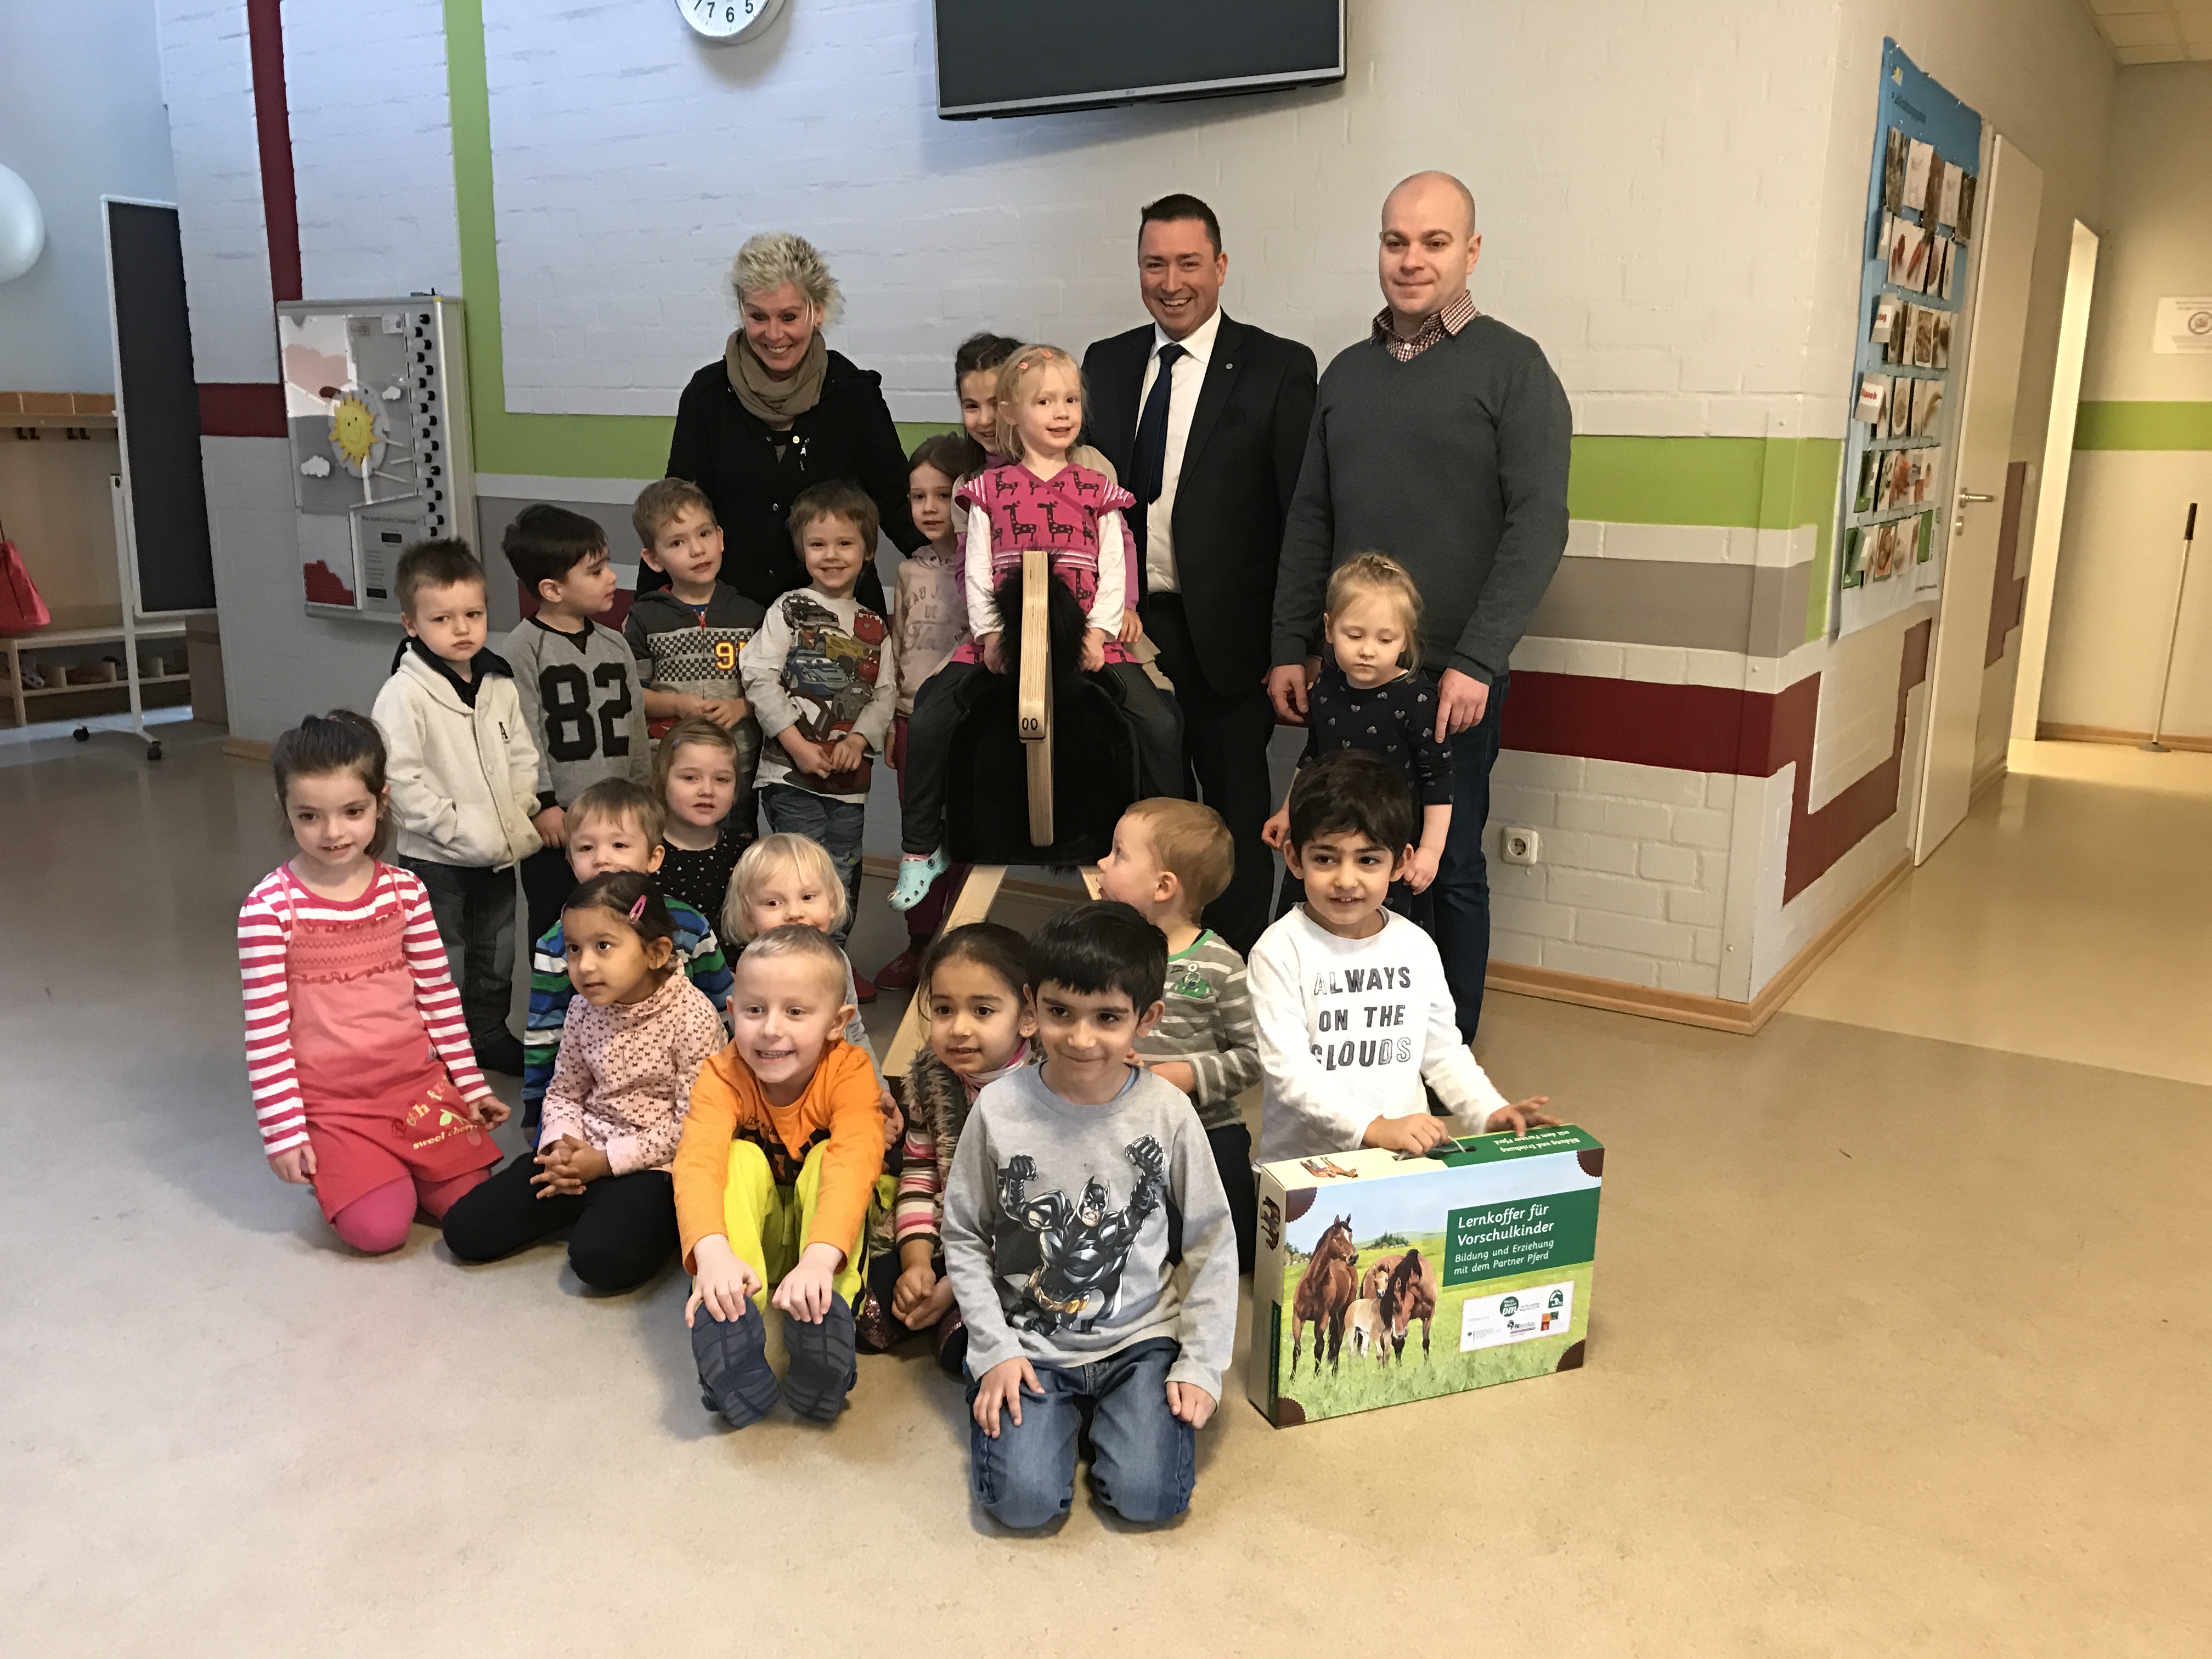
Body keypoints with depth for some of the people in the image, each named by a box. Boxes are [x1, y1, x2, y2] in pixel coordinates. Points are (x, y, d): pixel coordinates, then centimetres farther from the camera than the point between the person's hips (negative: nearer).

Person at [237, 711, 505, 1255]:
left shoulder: (405, 891, -1)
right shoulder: (269, 907, -12)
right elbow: (265, 1031, -8)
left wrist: (471, 1085, 9)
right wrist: (284, 1132, -8)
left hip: (420, 1085, 3)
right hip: (333, 1104, -3)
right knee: (379, 1229, -15)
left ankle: (400, 1166, 24)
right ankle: (337, 1173, 17)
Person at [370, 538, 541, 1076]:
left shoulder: (500, 684, 3)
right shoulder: (404, 694, -16)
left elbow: (523, 759, 10)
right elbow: (400, 780, -21)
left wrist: (519, 816, -2)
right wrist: (456, 827, -21)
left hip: (498, 855, 6)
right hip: (434, 858, -6)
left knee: (496, 951, 20)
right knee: (442, 962, 5)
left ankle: (489, 1034, 37)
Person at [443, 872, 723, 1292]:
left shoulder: (693, 1018, -17)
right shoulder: (584, 1009, 1)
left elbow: (691, 1121, -15)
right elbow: (563, 1092, 12)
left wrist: (608, 1160, -15)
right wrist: (560, 1144, -9)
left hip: (651, 1164, -6)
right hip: (582, 1150, 6)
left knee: (600, 1257, -32)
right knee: (464, 1230, -2)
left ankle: (659, 1221, 0)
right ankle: (592, 1204, 15)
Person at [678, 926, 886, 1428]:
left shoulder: (850, 1071, -23)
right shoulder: (724, 1075, -19)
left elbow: (853, 1162, -39)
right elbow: (697, 1161, -35)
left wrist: (819, 1258, -57)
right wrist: (713, 1252, -56)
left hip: (825, 1227, -1)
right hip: (751, 1236, 1)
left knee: (823, 1156, -29)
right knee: (742, 1159, -28)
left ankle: (825, 1308, -40)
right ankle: (730, 1317, -41)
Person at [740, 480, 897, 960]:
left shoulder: (874, 626, 12)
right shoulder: (790, 610, 0)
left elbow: (885, 692, 8)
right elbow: (760, 679, -8)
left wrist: (858, 739, -10)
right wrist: (797, 744, -15)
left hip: (849, 776, 4)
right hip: (790, 774, -4)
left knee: (844, 875, 11)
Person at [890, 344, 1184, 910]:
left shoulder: (1097, 491, 12)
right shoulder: (990, 489, 11)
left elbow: (1113, 572, 5)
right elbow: (977, 571, 5)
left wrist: (1098, 632, -10)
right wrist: (989, 635, -8)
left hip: (1087, 640, 0)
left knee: (1161, 725, -20)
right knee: (928, 720, -17)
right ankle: (921, 849, 3)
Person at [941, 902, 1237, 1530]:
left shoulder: (1167, 1113, -9)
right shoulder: (1000, 1108, -10)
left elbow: (1212, 1244, 0)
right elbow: (964, 1237, 1)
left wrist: (1201, 1366, -4)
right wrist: (995, 1352, -6)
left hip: (1141, 1341, 0)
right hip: (1029, 1346, 0)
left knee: (1147, 1496, -15)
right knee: (1024, 1500, -16)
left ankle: (1107, 1412, 16)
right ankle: (1059, 1410, 15)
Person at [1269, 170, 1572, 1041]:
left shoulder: (1512, 366, -2)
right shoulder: (1347, 371, 13)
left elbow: (1538, 523, -9)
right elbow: (1310, 519, 14)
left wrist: (1475, 661, -16)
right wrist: (1291, 647, 8)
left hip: (1453, 675, -4)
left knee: (1449, 868, 5)